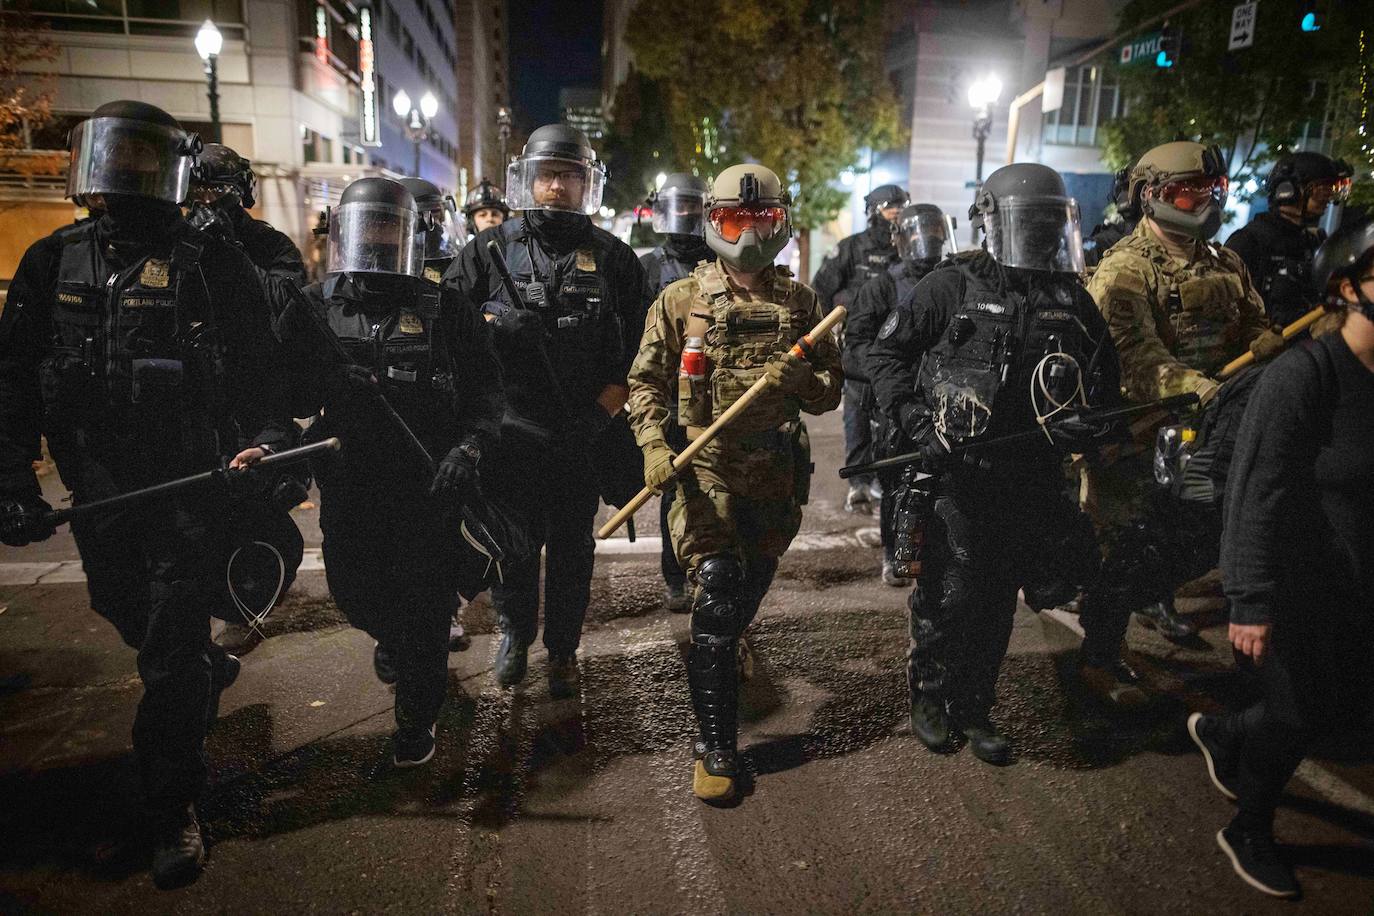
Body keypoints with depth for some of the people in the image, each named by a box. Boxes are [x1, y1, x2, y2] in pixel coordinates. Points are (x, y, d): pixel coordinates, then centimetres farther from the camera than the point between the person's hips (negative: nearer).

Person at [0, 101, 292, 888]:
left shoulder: (214, 266, -4)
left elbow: (259, 373, -5)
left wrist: (266, 440, -22)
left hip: (193, 489, -5)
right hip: (99, 497, 5)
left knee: (171, 657, -2)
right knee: (136, 620, 24)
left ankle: (175, 812, 12)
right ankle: (211, 672, 55)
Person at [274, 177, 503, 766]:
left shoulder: (444, 310, 1)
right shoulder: (312, 311, 6)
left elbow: (485, 387, -3)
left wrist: (469, 446, -19)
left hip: (431, 486, -2)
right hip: (348, 490, 2)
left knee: (424, 604, 4)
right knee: (355, 593, 12)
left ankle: (417, 718, 25)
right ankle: (391, 637, 49)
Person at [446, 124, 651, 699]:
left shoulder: (612, 258, 5)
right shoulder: (491, 249, 4)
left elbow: (641, 343, 5)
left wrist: (609, 402, -6)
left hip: (583, 435, 0)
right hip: (511, 432, 0)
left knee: (571, 548, 11)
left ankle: (563, 650, 27)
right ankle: (514, 634, 34)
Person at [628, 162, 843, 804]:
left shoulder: (800, 303, 9)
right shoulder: (681, 300, 3)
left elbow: (831, 390, 10)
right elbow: (646, 381, 3)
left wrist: (801, 379, -13)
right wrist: (653, 444, -13)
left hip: (776, 476, 3)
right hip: (705, 471, -3)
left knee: (748, 593, 18)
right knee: (715, 601, -7)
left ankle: (721, 659, 50)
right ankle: (716, 746, 5)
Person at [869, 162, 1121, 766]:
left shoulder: (1071, 297, 11)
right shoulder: (952, 286, -4)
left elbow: (1105, 372, 21)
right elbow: (886, 353, -3)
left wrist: (1088, 424, 2)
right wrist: (915, 422, -14)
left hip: (1031, 481, 5)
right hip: (956, 473, -4)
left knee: (998, 603, 12)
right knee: (949, 597, 1)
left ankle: (974, 708, 29)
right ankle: (929, 697, 25)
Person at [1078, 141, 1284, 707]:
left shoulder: (1225, 265, 12)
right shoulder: (1125, 269, -15)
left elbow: (1256, 330, 13)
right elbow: (1135, 353, -28)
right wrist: (1195, 386, -43)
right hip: (1135, 435, -8)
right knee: (1124, 548, -2)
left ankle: (1153, 600, 51)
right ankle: (1101, 660, 12)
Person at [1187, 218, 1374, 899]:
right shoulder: (1305, 374, -21)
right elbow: (1257, 494, -22)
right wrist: (1251, 602, -22)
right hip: (1298, 585, -7)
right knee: (1298, 714, 8)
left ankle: (1221, 734, 46)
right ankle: (1247, 832, 33)